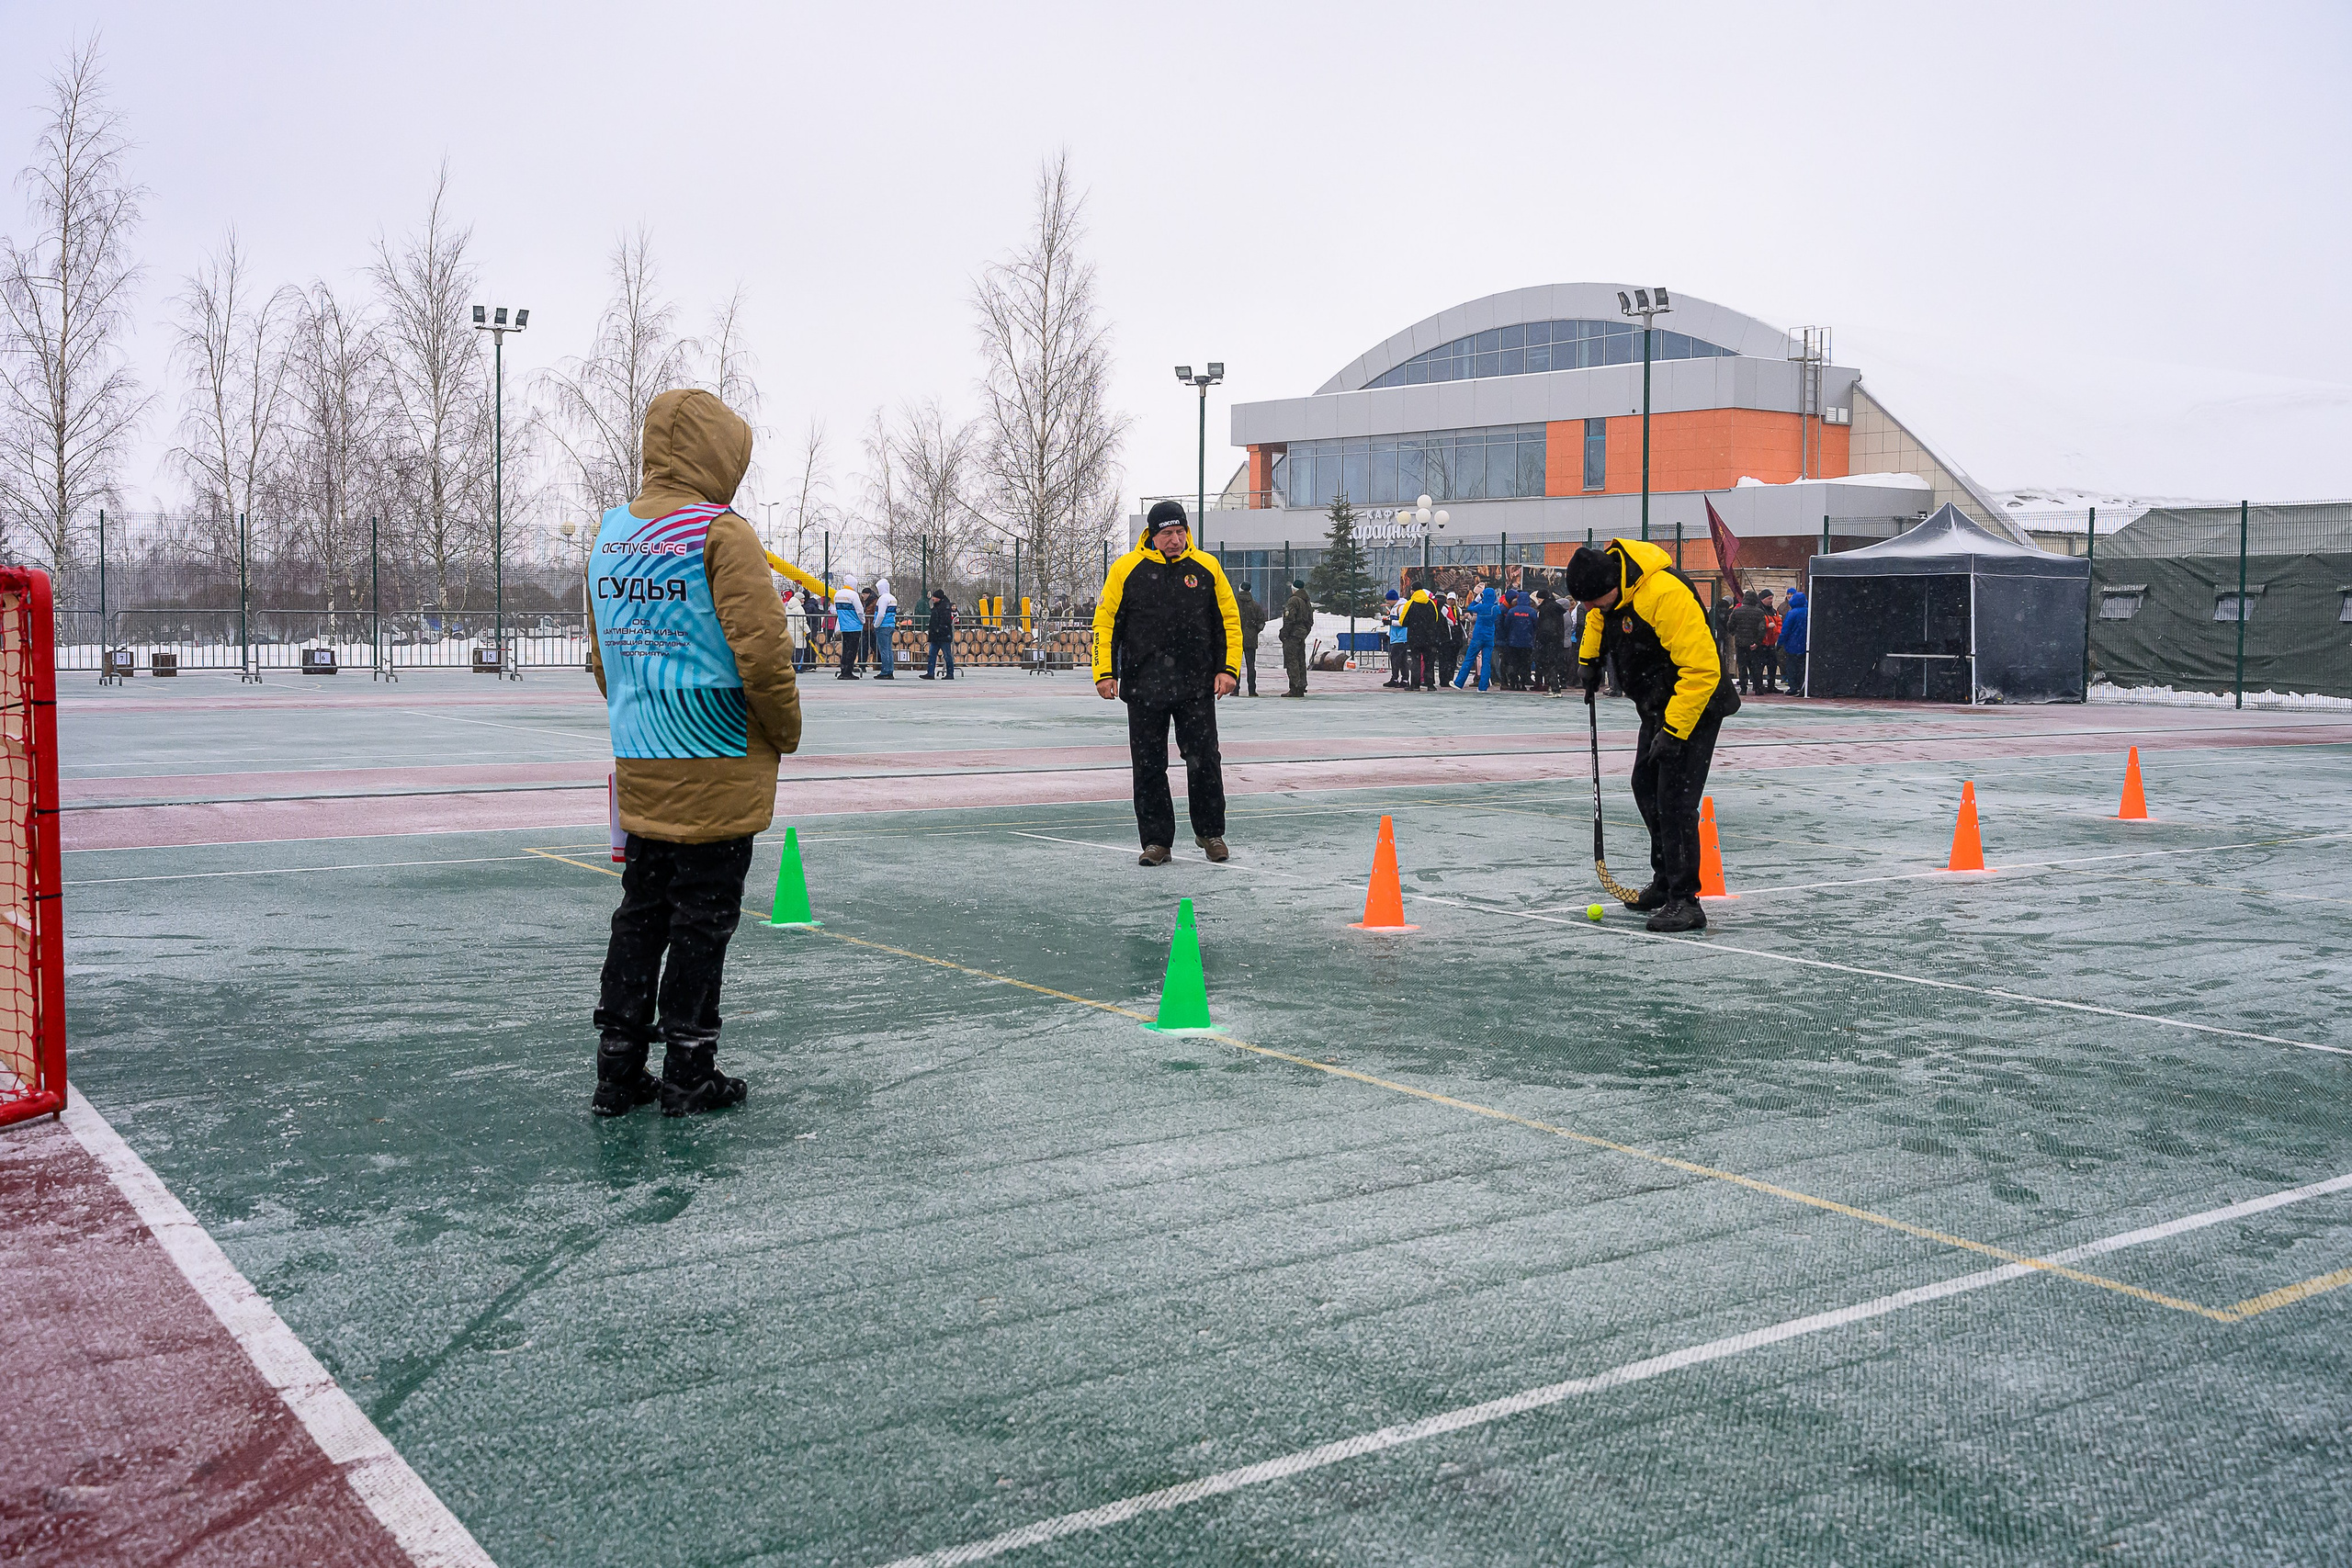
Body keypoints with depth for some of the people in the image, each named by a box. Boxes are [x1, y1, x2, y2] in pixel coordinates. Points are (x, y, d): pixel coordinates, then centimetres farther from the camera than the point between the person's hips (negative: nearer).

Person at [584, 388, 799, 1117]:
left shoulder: (609, 534, 9)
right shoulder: (720, 532, -13)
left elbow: (599, 655, 15)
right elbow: (761, 649, -18)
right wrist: (785, 731, -4)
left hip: (640, 766, 6)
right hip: (717, 768, -6)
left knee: (641, 910, 14)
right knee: (704, 916, 3)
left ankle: (619, 1068, 18)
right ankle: (688, 1075, 10)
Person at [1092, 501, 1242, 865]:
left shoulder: (1206, 567, 4)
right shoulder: (1126, 569, 1)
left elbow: (1229, 620, 9)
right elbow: (1105, 622, 4)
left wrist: (1228, 669, 0)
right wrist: (1105, 672, -3)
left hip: (1198, 687, 0)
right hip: (1144, 687, 0)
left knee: (1204, 761, 0)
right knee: (1148, 767, 3)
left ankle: (1210, 832, 20)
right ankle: (1156, 841, 14)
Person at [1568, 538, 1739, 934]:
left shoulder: (1666, 595, -33)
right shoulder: (1608, 572, -6)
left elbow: (1701, 669, -32)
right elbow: (1598, 613, 22)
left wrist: (1674, 732, -31)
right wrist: (1590, 658, 16)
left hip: (1695, 704, -9)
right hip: (1658, 704, 9)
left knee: (1674, 799, -14)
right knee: (1646, 786, 16)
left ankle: (1685, 902, -8)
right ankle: (1665, 880, 31)